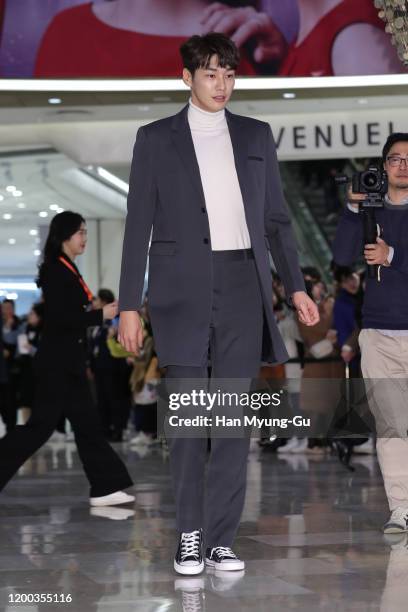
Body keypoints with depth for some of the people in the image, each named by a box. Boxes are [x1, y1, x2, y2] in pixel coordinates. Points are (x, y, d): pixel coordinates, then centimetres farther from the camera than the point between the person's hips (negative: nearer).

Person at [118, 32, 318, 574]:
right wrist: (129, 305, -1)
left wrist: (296, 286, 6)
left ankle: (221, 539, 5)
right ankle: (189, 535, 12)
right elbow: (139, 225, 4)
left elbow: (276, 218, 15)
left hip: (242, 286, 2)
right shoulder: (156, 139, 6)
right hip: (183, 288, -2)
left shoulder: (256, 136, 13)